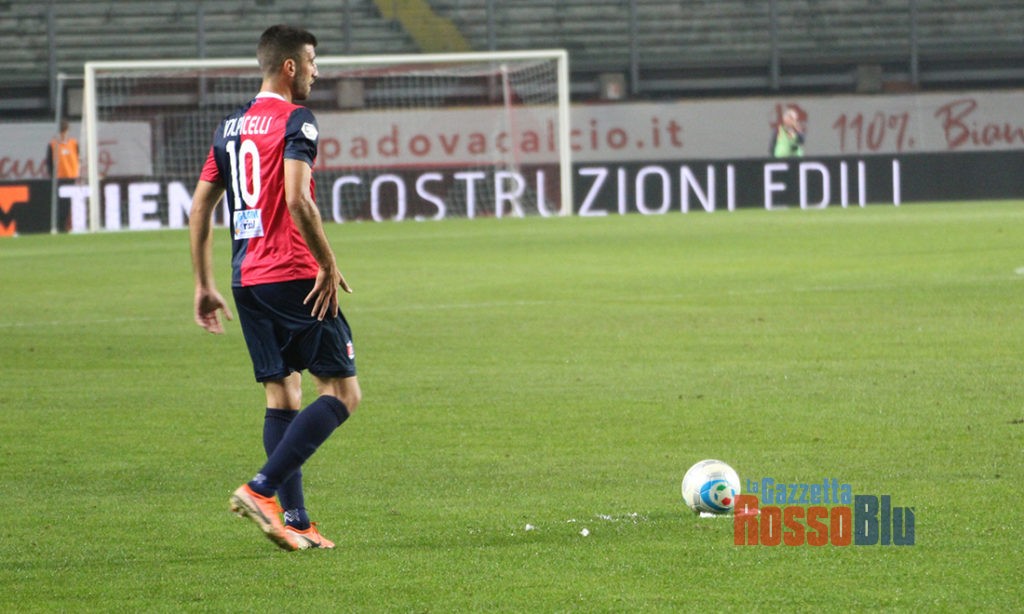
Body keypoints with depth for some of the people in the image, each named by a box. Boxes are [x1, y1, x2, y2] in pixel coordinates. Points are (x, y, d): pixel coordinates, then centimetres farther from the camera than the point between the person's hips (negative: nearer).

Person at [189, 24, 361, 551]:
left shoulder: (230, 127, 16)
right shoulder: (295, 121, -8)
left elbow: (199, 209, 17)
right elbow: (297, 200, -20)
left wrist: (204, 285, 21)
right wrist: (328, 265, -13)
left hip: (246, 280, 8)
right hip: (294, 277, -8)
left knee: (282, 396, 11)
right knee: (341, 393, -4)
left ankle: (295, 521, 7)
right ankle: (262, 489, -16)